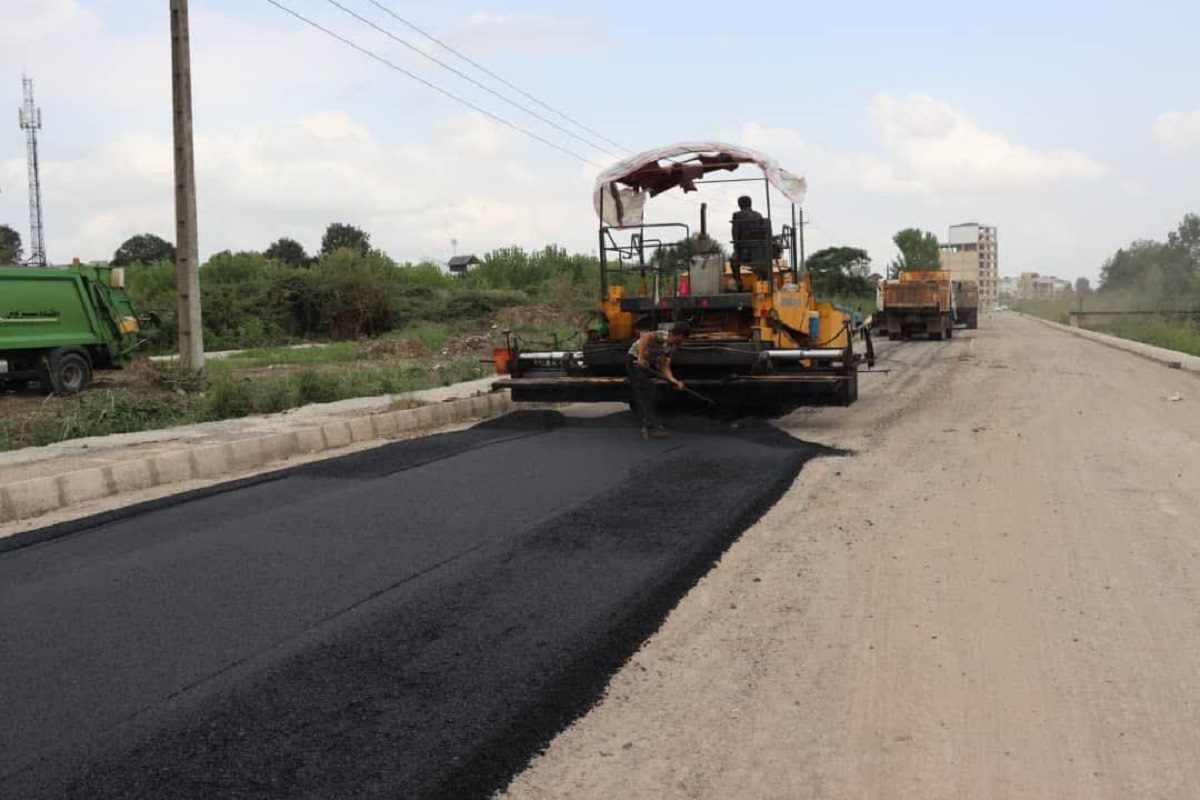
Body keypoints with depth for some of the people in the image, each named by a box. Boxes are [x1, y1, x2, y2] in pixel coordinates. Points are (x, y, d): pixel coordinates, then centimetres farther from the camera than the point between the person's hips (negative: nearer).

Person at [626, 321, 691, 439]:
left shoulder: (672, 347, 6)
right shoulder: (662, 336, -19)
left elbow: (665, 367, 4)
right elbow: (646, 336, -39)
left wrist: (674, 381, -12)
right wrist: (641, 357, -42)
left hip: (647, 364, 10)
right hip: (635, 361, -10)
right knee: (646, 394, -15)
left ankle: (648, 427, 24)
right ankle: (652, 428, -17)